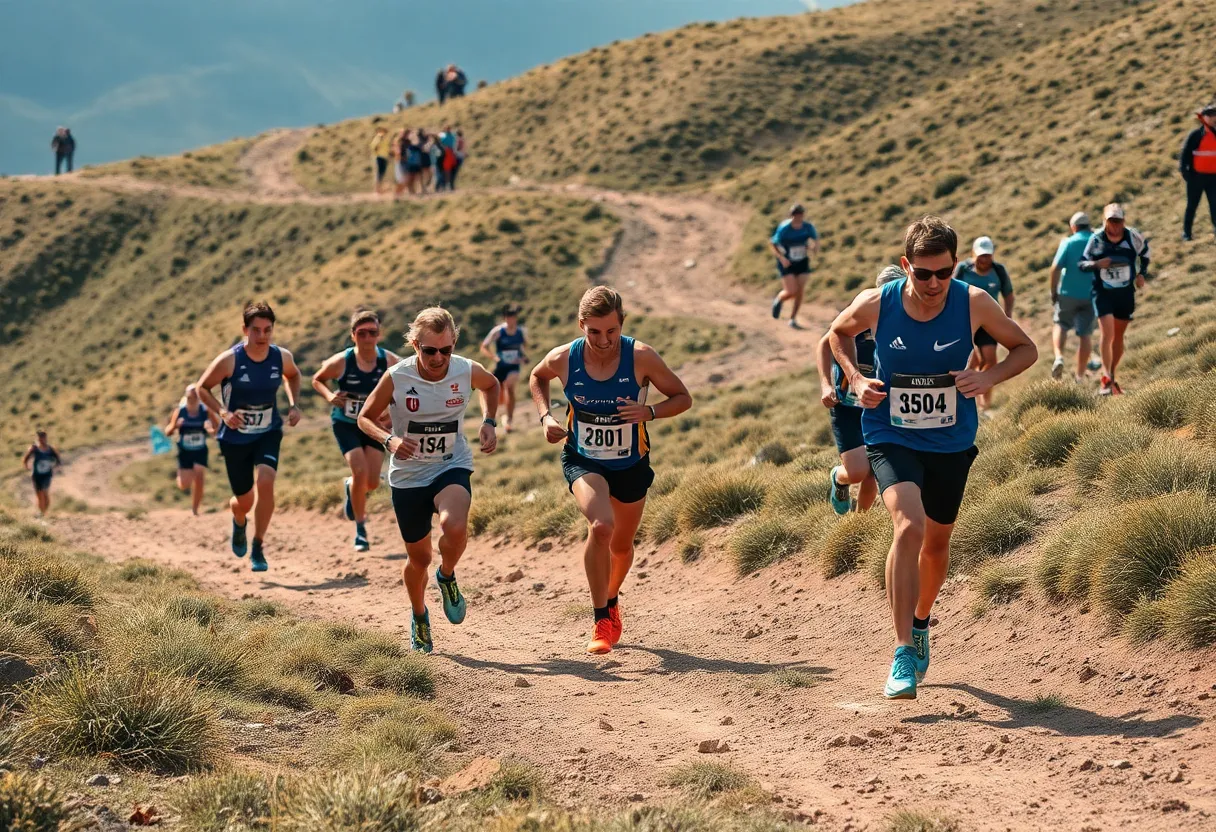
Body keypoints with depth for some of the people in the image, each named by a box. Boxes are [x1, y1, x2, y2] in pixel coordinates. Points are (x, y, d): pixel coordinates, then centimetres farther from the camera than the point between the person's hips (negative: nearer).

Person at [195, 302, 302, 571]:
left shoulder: (282, 357, -9)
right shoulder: (229, 360, -19)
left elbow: (293, 375, 15)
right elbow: (202, 388, -7)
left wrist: (294, 404, 0)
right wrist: (223, 412, -22)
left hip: (268, 434, 1)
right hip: (235, 437, -1)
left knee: (265, 481, -25)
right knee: (244, 501, 9)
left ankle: (257, 549, -10)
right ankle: (239, 522, 50)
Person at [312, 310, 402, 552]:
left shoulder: (390, 362, -16)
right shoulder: (340, 362, -20)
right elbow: (317, 379, -2)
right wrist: (329, 395, -21)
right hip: (345, 424, -2)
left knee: (372, 482, -1)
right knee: (360, 471, -19)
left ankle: (351, 487, 39)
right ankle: (360, 527, 0)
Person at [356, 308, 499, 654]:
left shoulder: (467, 371, -12)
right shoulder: (396, 378, -18)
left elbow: (491, 385, 14)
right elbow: (365, 417, -4)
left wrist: (488, 422, -2)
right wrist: (389, 440, -23)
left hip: (452, 468, 0)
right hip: (408, 476, 0)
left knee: (455, 526, -32)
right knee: (418, 558, 10)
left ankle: (447, 577, 2)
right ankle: (419, 617, 42)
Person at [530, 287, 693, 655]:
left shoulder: (641, 358, -20)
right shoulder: (563, 359, -16)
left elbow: (683, 398, -9)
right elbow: (537, 378, 9)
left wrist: (649, 412, -27)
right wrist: (545, 416, -7)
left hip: (631, 464, 1)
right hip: (583, 461, -1)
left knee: (621, 545, 18)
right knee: (600, 526, -28)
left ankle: (611, 600, 51)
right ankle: (602, 620, -16)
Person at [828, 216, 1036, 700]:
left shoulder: (974, 304, -15)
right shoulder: (876, 304, -15)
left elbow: (1025, 348, -1)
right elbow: (839, 332, 9)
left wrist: (989, 377, -19)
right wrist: (855, 379, -8)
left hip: (951, 442, 2)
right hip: (891, 437, -2)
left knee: (937, 540, 17)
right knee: (909, 525, -25)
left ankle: (920, 623, 47)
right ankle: (904, 653, -25)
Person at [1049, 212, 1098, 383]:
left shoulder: (1068, 243, -7)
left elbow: (1056, 268, -11)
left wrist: (1053, 292, -2)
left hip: (1069, 293, -2)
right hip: (1091, 295, 2)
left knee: (1060, 325, 16)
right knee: (1085, 334, 9)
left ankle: (1059, 357, -10)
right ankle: (1080, 374, 10)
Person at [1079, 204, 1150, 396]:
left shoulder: (1133, 237, -7)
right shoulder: (1096, 240, -10)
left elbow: (1145, 251, 15)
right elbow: (1082, 264, -3)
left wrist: (1142, 273, 6)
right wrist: (1096, 264, -23)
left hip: (1126, 293, 3)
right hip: (1103, 293, -3)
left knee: (1118, 336, 11)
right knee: (1107, 333, -18)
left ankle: (1111, 377, 27)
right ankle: (1106, 379, -15)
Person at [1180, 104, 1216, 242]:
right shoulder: (1195, 135, -6)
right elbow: (1185, 154, -7)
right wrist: (1185, 172, -14)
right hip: (1197, 176, -4)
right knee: (1192, 205, 3)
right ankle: (1186, 233, 10)